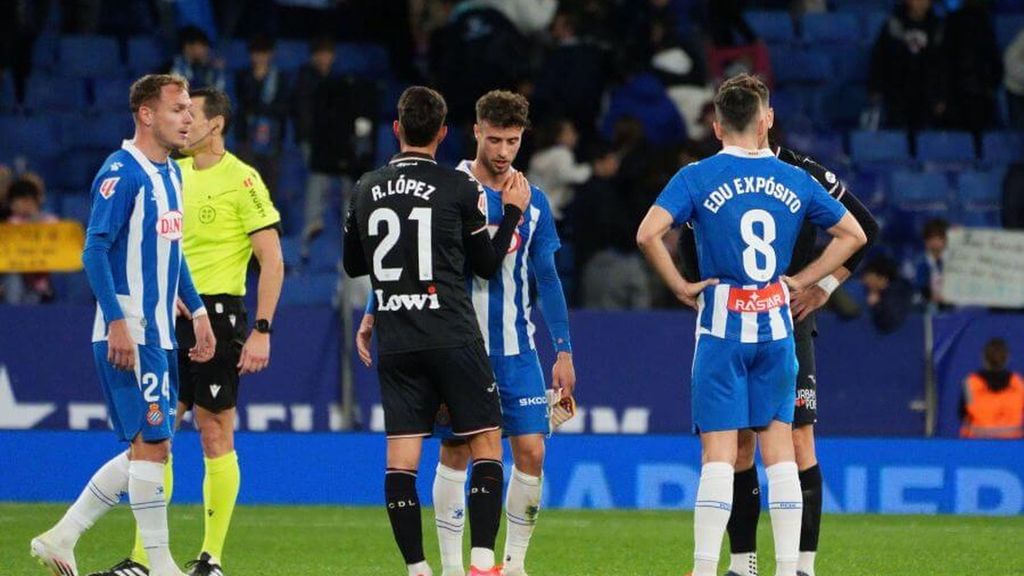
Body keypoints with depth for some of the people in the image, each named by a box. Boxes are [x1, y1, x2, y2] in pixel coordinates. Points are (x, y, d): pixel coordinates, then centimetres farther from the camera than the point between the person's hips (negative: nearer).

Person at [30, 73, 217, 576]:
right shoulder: (121, 172, -13)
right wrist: (116, 321, -23)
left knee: (147, 449, 10)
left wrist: (197, 312, 20)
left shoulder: (169, 174, 15)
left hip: (159, 334, 9)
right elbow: (95, 250, -17)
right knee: (152, 444, -9)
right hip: (128, 334, -9)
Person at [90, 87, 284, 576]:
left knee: (215, 435, -3)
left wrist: (262, 330, -15)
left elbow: (272, 260, -10)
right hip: (171, 316, 7)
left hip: (217, 313, -7)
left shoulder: (241, 179, -8)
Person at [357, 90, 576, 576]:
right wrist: (372, 314, -4)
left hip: (516, 349, 2)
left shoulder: (533, 201, 6)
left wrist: (564, 352, 9)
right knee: (455, 453, 0)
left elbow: (546, 279, 11)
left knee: (531, 450, -6)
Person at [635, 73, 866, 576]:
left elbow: (648, 234, -17)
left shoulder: (698, 177, -4)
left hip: (721, 326, -2)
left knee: (719, 453, -4)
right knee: (778, 447, 7)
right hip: (776, 325, 2)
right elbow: (853, 234, 14)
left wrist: (680, 287, -5)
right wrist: (802, 281, 12)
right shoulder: (794, 180, 6)